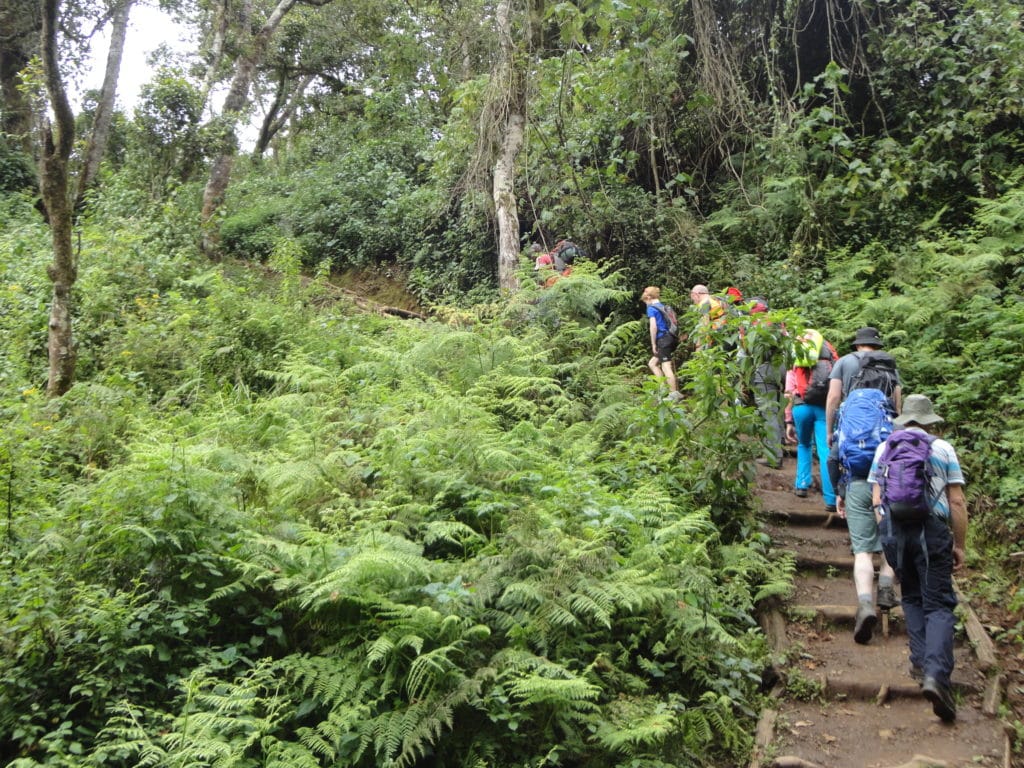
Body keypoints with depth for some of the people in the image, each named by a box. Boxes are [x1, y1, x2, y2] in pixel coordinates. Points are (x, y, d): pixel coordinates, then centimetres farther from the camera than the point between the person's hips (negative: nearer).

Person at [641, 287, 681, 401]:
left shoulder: (651, 308, -4)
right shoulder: (664, 307, 20)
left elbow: (653, 326, -15)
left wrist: (653, 344, -10)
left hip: (663, 340, -9)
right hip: (670, 338, 9)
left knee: (666, 366, -7)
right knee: (652, 363, 17)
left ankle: (673, 394, -9)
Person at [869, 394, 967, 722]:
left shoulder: (884, 448, 13)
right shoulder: (943, 449, 6)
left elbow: (876, 499, 11)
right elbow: (957, 502, 3)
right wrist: (960, 545, 9)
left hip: (893, 528, 3)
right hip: (932, 529, -2)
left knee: (912, 598, 20)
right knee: (938, 605, -2)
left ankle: (920, 663, 15)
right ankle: (936, 673, -18)